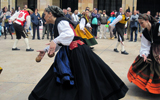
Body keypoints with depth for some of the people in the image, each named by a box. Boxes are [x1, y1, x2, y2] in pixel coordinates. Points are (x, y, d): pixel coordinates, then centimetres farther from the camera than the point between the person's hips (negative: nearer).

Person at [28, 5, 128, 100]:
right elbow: (59, 43, 26)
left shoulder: (61, 21, -11)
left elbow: (69, 34, -29)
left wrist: (55, 41, -39)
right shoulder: (57, 23, 20)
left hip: (77, 52, -10)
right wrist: (46, 50, 23)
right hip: (69, 53, 10)